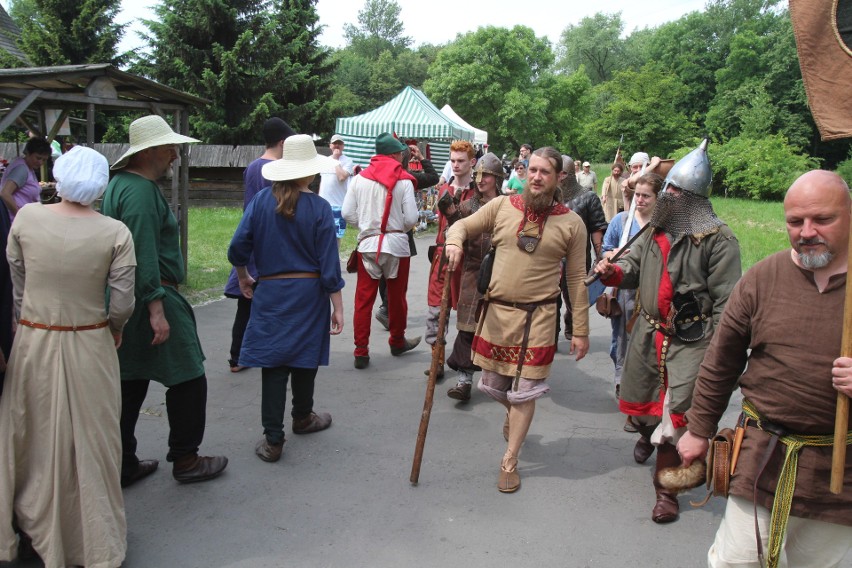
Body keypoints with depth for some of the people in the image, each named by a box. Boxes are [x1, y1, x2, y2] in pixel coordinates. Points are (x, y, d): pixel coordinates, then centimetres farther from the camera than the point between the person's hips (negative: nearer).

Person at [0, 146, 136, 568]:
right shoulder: (115, 233, -14)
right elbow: (122, 304, -12)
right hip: (90, 346, -1)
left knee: (36, 438, 18)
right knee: (90, 442, 12)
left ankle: (36, 528, 37)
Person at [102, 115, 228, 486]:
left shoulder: (118, 183, 15)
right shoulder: (141, 191, -17)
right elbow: (143, 256, -24)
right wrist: (156, 308, -25)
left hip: (122, 301, 10)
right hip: (150, 295, -10)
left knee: (129, 384, 14)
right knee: (188, 379, 2)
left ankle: (122, 465, 23)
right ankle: (185, 460, 13)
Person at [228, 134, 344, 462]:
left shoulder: (261, 201, -3)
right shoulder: (319, 208, -9)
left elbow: (238, 247, -3)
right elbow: (329, 265, -11)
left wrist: (244, 278, 17)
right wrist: (337, 307, -4)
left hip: (270, 292, 1)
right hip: (309, 293, -1)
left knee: (273, 363, 3)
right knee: (304, 357, 17)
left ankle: (272, 440, 3)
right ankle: (302, 417, 38)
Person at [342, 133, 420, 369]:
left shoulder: (360, 178, 1)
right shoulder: (404, 181, -7)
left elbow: (347, 213, 0)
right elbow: (411, 218, -10)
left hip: (368, 244, 2)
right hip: (396, 245, -2)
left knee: (363, 299, 6)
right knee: (397, 297, 15)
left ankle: (361, 352, 6)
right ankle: (397, 341, 33)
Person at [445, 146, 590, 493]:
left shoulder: (571, 224, -3)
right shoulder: (502, 206, 1)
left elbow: (577, 279, 0)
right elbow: (463, 225, 8)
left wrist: (580, 330, 0)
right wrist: (455, 241, -18)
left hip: (537, 316, -2)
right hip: (496, 311, 3)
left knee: (524, 393, 4)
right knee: (494, 384, 15)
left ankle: (509, 463, 21)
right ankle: (513, 412, 50)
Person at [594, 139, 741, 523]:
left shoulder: (717, 240, -12)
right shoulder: (656, 230, 8)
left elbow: (726, 300, -13)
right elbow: (634, 269, 13)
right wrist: (611, 272, -9)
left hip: (690, 340, -6)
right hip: (648, 332, 6)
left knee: (675, 413, -5)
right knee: (637, 401, 20)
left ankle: (666, 488, 12)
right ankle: (650, 433, 55)